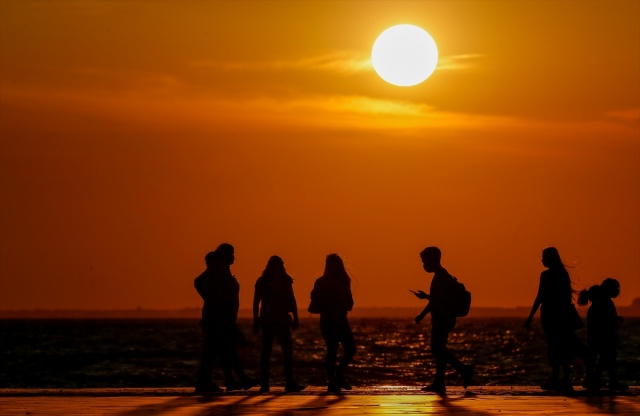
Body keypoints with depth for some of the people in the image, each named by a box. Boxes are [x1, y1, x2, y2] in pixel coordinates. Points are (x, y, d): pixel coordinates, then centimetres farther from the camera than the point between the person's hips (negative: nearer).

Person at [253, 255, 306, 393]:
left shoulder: (261, 282, 7)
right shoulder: (285, 281, -4)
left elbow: (256, 303, 7)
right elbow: (291, 301, -6)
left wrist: (256, 322, 11)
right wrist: (295, 319, -2)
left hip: (266, 321, 3)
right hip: (281, 320, -3)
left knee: (266, 352, 6)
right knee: (287, 352, 1)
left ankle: (264, 384, 1)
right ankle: (289, 383, -6)